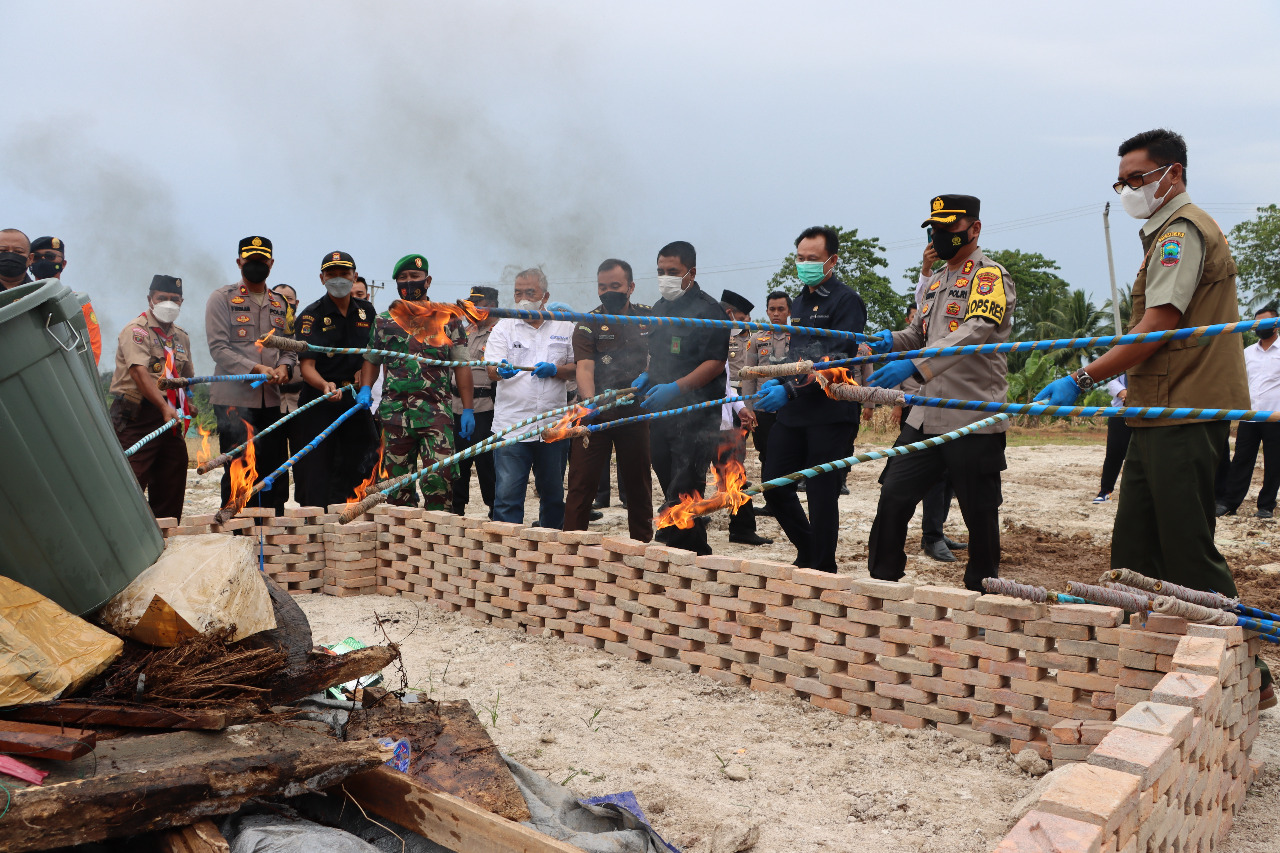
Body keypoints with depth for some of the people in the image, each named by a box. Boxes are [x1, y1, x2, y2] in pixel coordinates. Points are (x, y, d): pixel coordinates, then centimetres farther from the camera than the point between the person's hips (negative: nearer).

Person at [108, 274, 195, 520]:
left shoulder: (181, 337, 17)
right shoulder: (136, 330, -6)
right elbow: (140, 373, -21)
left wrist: (188, 406, 9)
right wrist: (164, 407, -31)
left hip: (171, 418, 7)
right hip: (137, 415, -7)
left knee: (171, 484, 9)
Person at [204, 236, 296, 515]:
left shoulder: (280, 304, 18)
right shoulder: (222, 298, 2)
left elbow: (289, 346, 18)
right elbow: (218, 348, -7)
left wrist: (284, 366, -5)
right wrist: (255, 369, -19)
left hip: (271, 399, 5)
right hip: (234, 399, -5)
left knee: (276, 473, 5)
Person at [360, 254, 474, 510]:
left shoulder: (448, 319, 8)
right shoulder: (383, 321, 15)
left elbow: (462, 366, 6)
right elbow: (371, 361, 21)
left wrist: (468, 409, 0)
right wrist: (365, 389, 1)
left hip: (437, 411, -2)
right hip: (395, 410, 3)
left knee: (438, 479, -12)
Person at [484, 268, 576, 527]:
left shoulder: (564, 326, 10)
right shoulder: (504, 327, 5)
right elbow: (491, 369, -6)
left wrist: (554, 370, -12)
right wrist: (501, 370, -30)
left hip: (553, 425, 2)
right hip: (511, 426, -2)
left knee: (553, 494, 13)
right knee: (507, 495, -7)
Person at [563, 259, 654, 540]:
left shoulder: (649, 317, 6)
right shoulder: (589, 324, -3)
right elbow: (584, 369, -16)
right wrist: (590, 402, -33)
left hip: (637, 412, 3)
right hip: (596, 414, -2)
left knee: (639, 483, 11)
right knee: (582, 482, -4)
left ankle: (642, 545, 22)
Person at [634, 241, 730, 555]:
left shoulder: (707, 310, -8)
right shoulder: (660, 308, 18)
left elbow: (716, 362, -15)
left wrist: (675, 387, -23)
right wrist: (645, 376, 8)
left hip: (695, 414, -8)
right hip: (660, 412, 8)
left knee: (683, 492, -10)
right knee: (670, 482, 12)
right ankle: (698, 553, 22)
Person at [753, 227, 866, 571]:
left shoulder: (846, 300, -7)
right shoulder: (800, 303, 19)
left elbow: (837, 361, -18)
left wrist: (790, 390, -25)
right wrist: (775, 382, 8)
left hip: (831, 414, -8)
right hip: (794, 413, 8)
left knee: (822, 493, -3)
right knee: (774, 485, 7)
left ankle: (822, 571, 11)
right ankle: (808, 553, 25)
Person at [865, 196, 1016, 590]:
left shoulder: (991, 276, -7)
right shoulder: (935, 281, 19)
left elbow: (975, 332, -23)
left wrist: (915, 365, -35)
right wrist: (893, 340, 1)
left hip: (974, 423, -7)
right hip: (926, 417, 7)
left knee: (980, 515, 4)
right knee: (893, 498, 2)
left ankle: (982, 591, 20)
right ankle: (882, 583, 13)